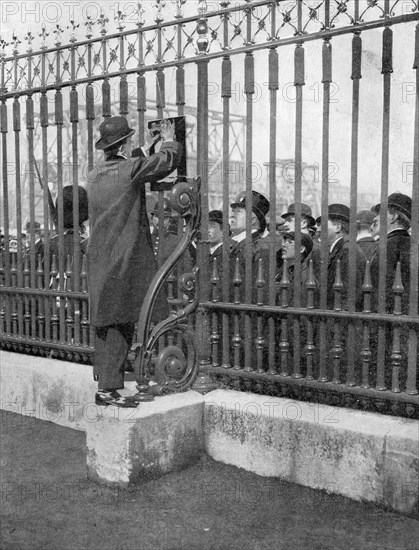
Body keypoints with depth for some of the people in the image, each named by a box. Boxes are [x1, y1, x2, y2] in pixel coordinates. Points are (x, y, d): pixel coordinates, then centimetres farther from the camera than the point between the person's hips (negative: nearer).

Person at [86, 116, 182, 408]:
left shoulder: (95, 175, 11)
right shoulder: (129, 170, -12)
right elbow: (167, 161, -2)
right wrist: (170, 141, 19)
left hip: (99, 260, 8)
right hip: (124, 262, -8)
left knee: (106, 325, 14)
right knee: (119, 326, -3)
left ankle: (103, 383, 21)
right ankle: (109, 388, 0)